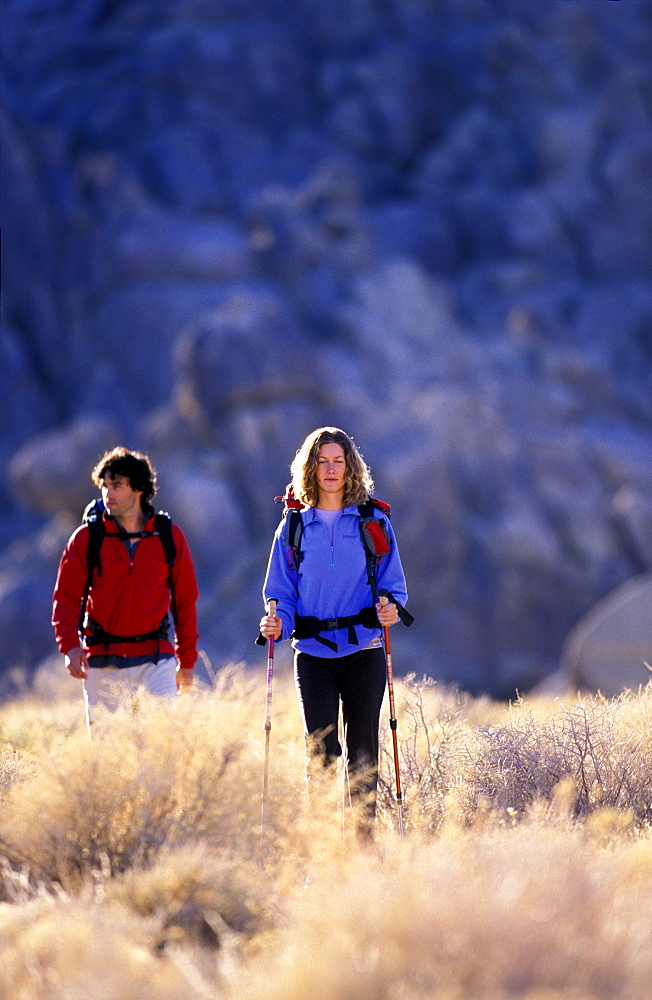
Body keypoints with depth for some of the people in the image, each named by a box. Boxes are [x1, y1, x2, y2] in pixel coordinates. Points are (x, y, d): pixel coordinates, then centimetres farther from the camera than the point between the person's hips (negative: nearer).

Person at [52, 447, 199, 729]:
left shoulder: (170, 537, 4)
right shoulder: (85, 538, 2)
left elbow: (185, 600, 10)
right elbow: (65, 597, 1)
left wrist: (187, 660, 8)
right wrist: (70, 646, -15)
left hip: (155, 660, 0)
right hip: (102, 663, 0)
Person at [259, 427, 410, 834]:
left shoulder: (373, 523, 6)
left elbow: (393, 583, 6)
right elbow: (281, 590, 9)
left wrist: (391, 608, -16)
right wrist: (278, 622, -11)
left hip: (363, 651, 0)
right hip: (313, 653, 0)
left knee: (363, 752, 3)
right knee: (321, 750, -8)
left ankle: (365, 839, 11)